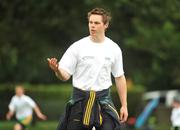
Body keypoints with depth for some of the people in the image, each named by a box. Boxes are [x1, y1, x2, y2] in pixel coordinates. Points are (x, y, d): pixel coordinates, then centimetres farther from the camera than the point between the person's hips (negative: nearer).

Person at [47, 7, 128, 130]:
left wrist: (124, 105, 8)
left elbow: (120, 78, 11)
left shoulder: (114, 49, 3)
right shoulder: (78, 47, -4)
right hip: (80, 100, -1)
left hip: (103, 101, 1)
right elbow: (65, 75, -6)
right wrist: (57, 70, -29)